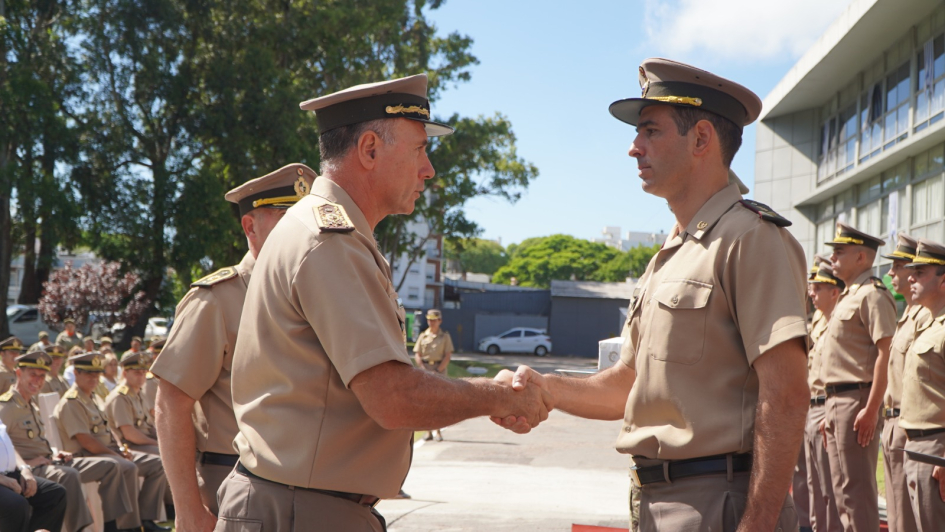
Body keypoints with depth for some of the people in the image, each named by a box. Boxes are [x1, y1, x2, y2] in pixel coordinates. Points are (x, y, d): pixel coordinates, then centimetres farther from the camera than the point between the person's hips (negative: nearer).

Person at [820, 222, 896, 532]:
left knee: (857, 491, -7)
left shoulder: (872, 294, -11)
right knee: (842, 488, 13)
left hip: (857, 399, -10)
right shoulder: (849, 296, 20)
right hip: (838, 401, 10)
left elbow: (885, 354, -19)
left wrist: (871, 410, -24)